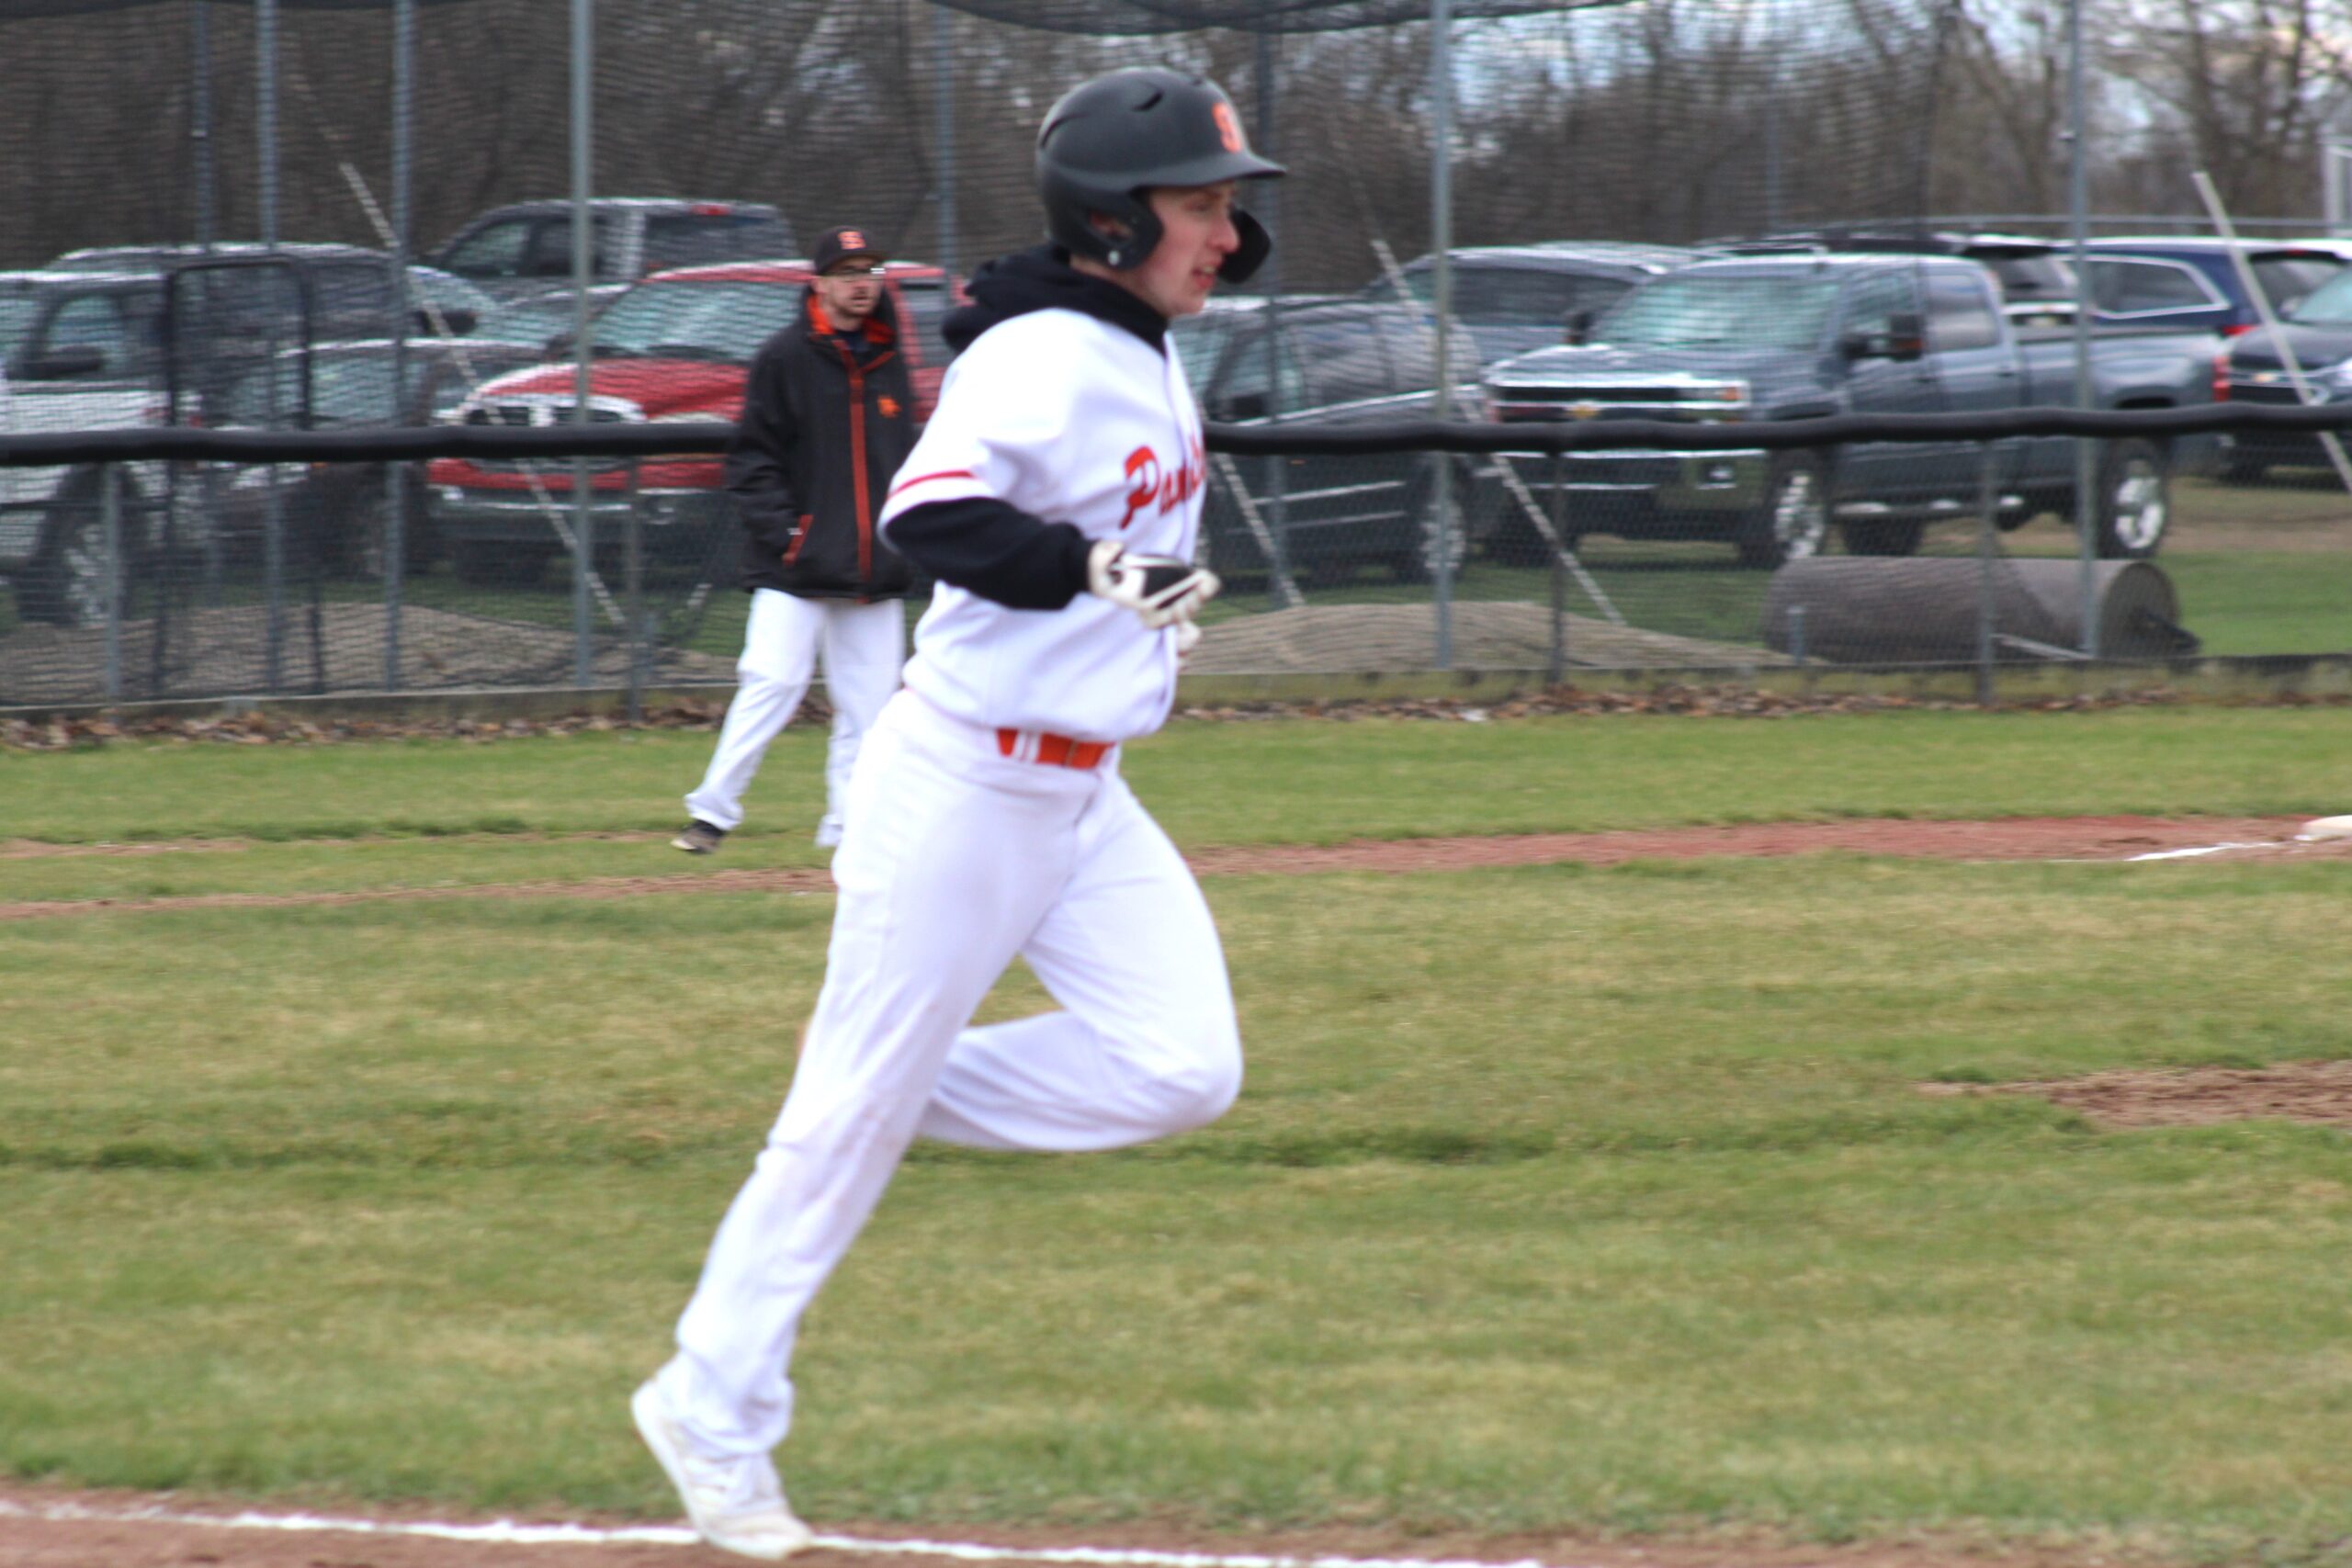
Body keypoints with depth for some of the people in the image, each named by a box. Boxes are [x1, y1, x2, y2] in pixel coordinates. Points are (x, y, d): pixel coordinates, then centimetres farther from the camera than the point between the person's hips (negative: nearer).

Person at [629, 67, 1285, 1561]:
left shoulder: (1145, 360, 9)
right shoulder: (1042, 361, -19)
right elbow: (932, 514, -34)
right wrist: (1092, 565, -45)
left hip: (1085, 799, 8)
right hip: (964, 787, -8)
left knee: (1181, 1072, -7)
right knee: (857, 1110, -2)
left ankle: (914, 1099, 11)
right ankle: (714, 1409, 9)